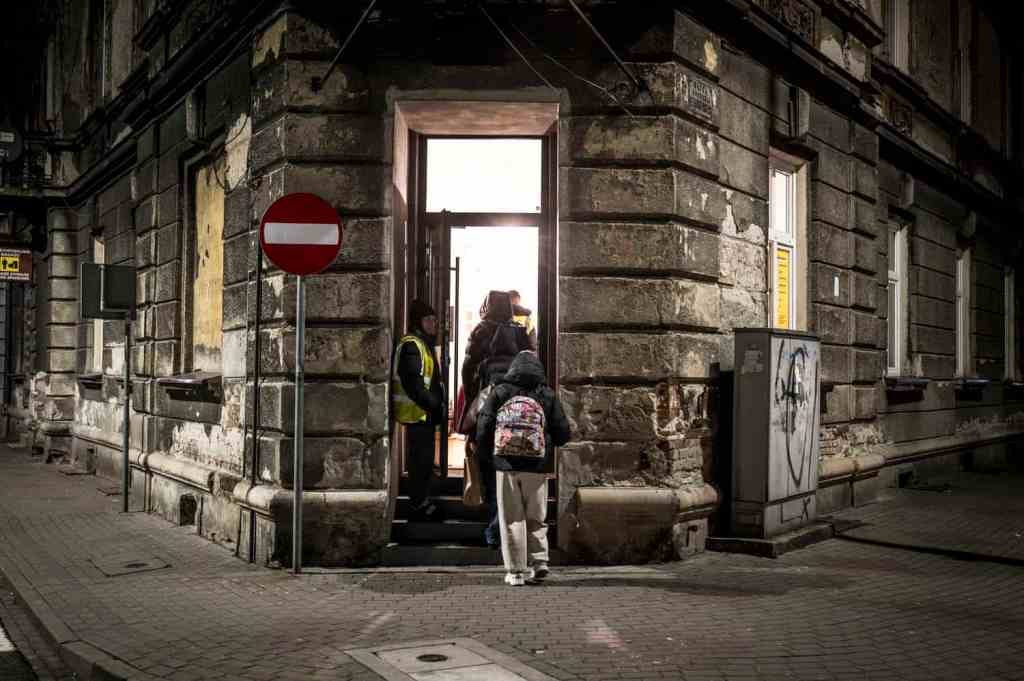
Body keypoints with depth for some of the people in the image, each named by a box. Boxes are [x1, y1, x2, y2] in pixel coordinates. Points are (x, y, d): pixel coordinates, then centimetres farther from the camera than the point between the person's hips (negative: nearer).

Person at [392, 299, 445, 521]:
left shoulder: (424, 344, 19)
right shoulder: (411, 345, -15)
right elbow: (412, 383, -23)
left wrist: (436, 403, 14)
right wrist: (433, 405, -20)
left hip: (425, 413, 10)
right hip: (417, 413, -10)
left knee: (424, 459, 16)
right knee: (421, 459, -6)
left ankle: (422, 502, 25)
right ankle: (419, 505, 0)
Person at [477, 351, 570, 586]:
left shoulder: (499, 392, 2)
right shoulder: (547, 395, 2)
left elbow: (483, 427, 0)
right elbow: (563, 433, 2)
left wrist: (487, 456, 14)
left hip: (505, 464, -1)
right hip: (537, 467, 1)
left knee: (511, 519, 6)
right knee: (535, 517, 15)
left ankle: (516, 571, 6)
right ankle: (539, 561, 2)